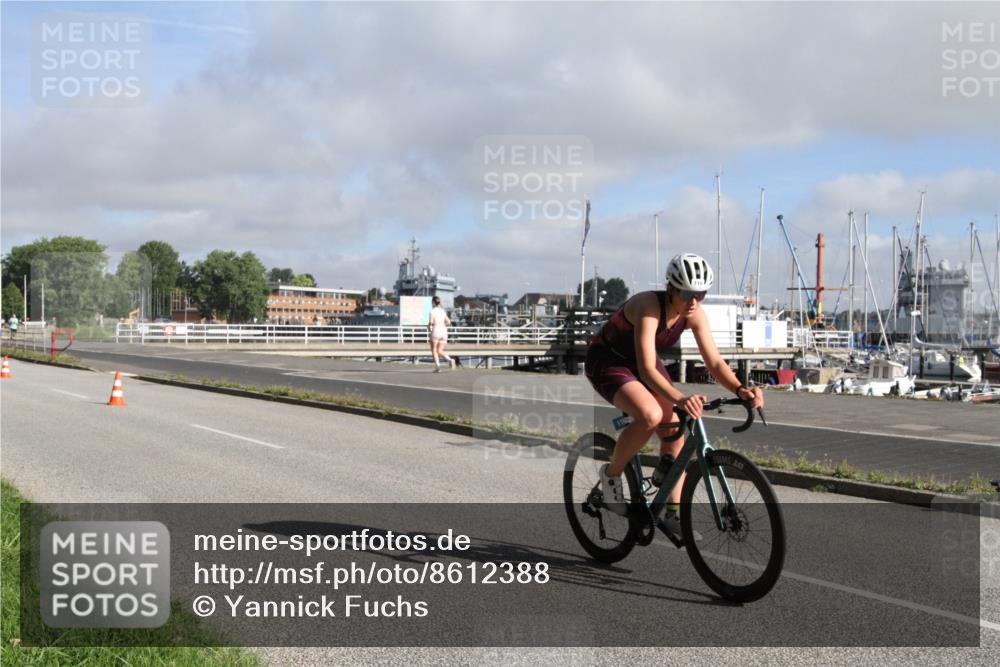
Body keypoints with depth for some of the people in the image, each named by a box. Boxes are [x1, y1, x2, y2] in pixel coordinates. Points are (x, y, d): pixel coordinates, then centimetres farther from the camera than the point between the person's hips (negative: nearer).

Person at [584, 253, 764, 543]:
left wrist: (740, 389, -34)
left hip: (640, 362, 7)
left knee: (675, 434, -6)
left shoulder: (694, 314, -14)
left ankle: (672, 515, 4)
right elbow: (647, 369, -40)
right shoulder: (649, 307, -33)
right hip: (606, 360, -7)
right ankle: (611, 474, -7)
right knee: (650, 416, -32)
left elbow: (714, 362, -15)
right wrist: (679, 399, -55)